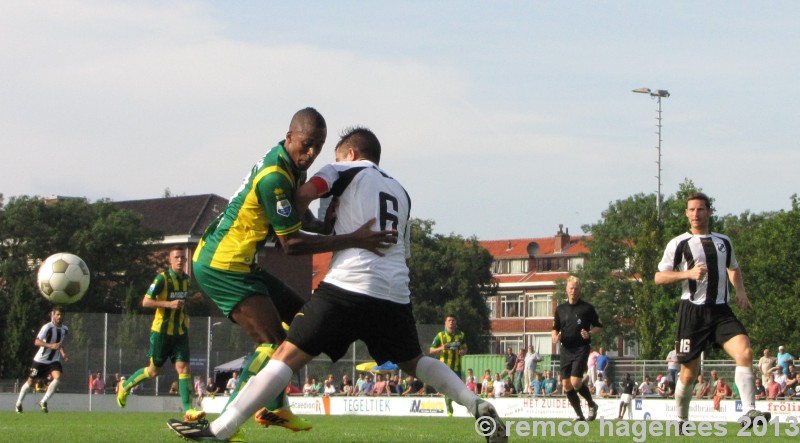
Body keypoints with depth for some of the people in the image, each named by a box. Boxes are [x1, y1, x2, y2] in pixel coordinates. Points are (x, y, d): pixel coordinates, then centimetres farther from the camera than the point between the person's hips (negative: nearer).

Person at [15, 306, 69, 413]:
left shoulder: (65, 329, 2)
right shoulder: (47, 327, -19)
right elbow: (37, 342, -29)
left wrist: (63, 353, 4)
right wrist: (51, 345, -41)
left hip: (54, 360, 4)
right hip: (40, 359, -4)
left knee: (57, 377, -22)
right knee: (31, 382, 6)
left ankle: (43, 401, -8)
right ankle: (19, 403, 29)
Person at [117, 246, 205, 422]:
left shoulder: (186, 279, 7)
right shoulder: (162, 279, -13)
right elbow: (145, 302, -15)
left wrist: (193, 298, 5)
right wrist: (169, 304, -25)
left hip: (180, 331, 5)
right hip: (161, 330, -5)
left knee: (183, 367, -9)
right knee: (154, 370, 5)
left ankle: (188, 411, -15)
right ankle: (125, 386, 31)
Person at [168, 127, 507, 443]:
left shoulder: (347, 170, 12)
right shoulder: (401, 193, 28)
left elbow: (304, 193, -4)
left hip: (349, 284, -5)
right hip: (395, 294, 5)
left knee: (288, 356, -8)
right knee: (414, 362, 27)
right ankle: (479, 407, 11)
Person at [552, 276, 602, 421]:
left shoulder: (587, 308, 0)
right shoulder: (560, 309, 12)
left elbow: (598, 326, 5)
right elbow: (555, 328, 20)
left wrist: (590, 334, -15)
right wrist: (555, 336, -2)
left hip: (581, 348, -5)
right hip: (566, 349, 5)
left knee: (575, 382, -18)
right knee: (566, 385, 1)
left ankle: (592, 404, 7)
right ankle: (579, 415, 12)